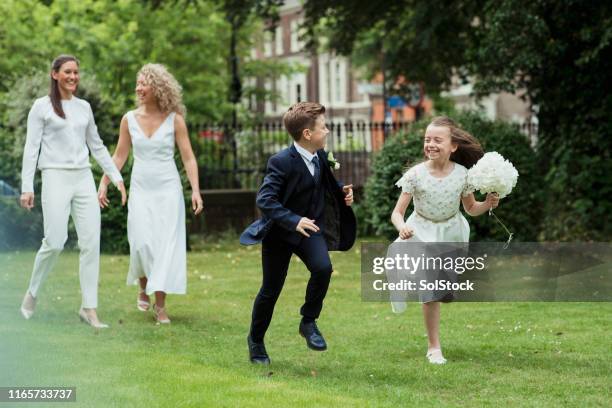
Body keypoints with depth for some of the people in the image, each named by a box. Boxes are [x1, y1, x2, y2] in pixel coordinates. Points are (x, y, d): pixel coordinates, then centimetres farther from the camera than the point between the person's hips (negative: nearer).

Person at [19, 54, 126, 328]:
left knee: (91, 243, -3)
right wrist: (27, 187, -8)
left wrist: (116, 176, 16)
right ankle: (32, 293, 13)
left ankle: (89, 308, 0)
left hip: (83, 179, 5)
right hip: (55, 177, -5)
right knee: (55, 242, -11)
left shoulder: (84, 107, 15)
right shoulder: (42, 107, 2)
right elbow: (31, 148, -1)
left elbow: (97, 146, 21)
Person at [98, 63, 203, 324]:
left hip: (168, 190, -1)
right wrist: (104, 184, 8)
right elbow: (119, 156, 11)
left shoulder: (174, 119, -3)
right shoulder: (129, 119, 3)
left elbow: (188, 158, -2)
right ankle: (143, 290, 20)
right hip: (140, 189, 2)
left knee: (166, 244, -4)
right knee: (142, 244, -8)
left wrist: (195, 190, -11)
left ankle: (160, 305, 2)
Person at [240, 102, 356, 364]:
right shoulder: (281, 162, -24)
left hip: (310, 227, 5)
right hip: (279, 232, -5)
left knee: (323, 268, -23)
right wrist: (293, 221, -39)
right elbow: (265, 199, -29)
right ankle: (256, 340, 28)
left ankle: (309, 322, -3)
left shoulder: (320, 156, -1)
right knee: (271, 290, 6)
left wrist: (342, 192, -1)